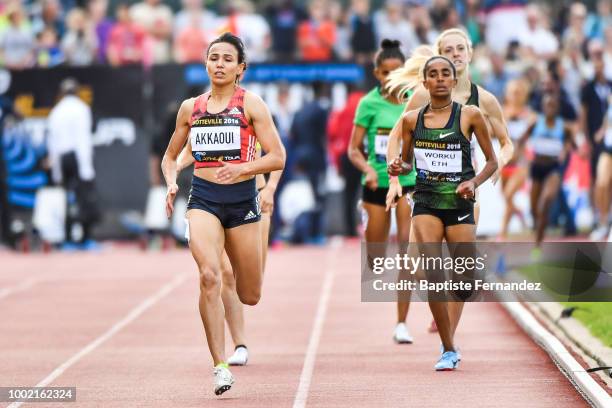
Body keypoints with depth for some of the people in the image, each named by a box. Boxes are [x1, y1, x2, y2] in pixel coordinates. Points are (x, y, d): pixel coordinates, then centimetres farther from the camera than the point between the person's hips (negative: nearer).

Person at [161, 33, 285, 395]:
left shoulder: (250, 104, -1)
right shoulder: (191, 108, 9)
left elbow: (278, 158, -7)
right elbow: (170, 156, 21)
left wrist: (242, 168, -23)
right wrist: (171, 183, 0)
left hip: (242, 199, -1)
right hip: (203, 198, 1)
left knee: (250, 296, 5)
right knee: (209, 276, -24)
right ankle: (220, 367, -22)